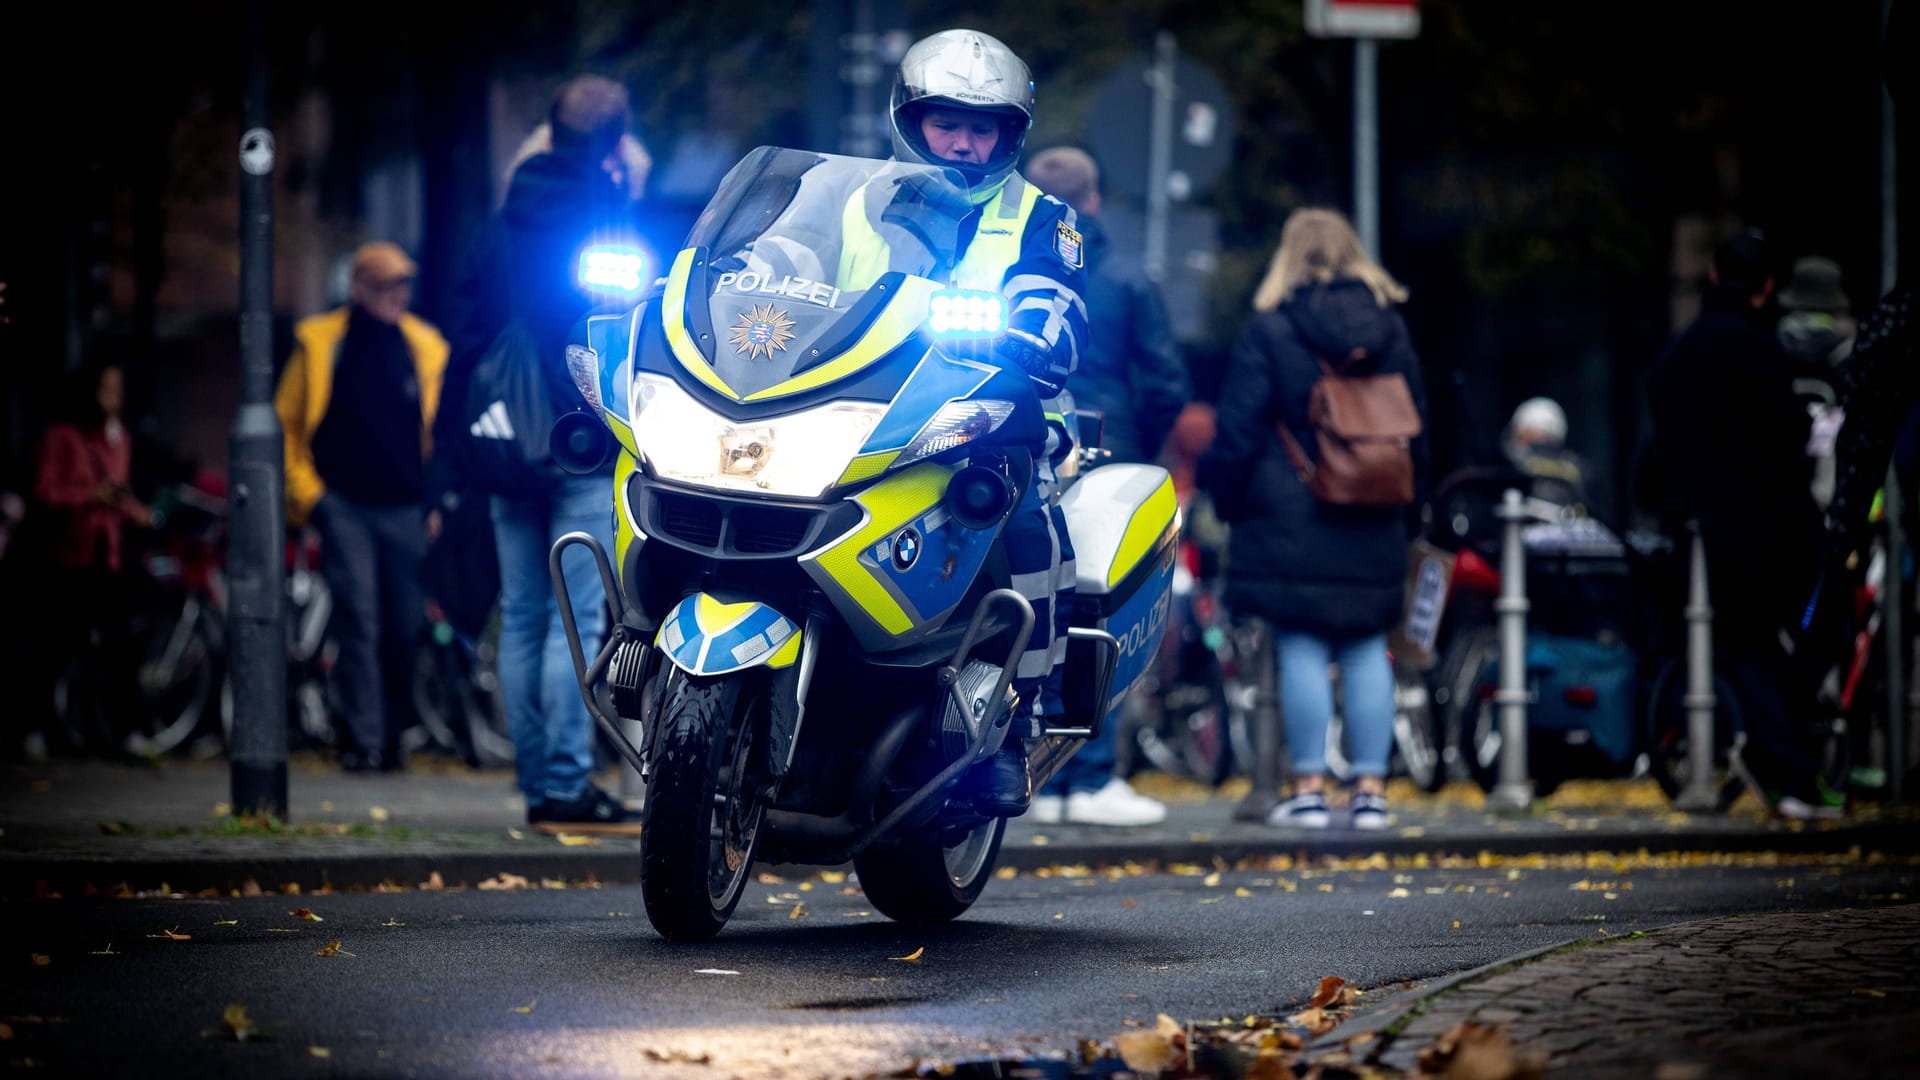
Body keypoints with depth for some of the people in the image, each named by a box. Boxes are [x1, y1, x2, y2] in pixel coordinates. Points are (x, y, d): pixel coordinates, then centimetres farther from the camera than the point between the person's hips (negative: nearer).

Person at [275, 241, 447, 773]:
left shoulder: (425, 347, 9)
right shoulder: (319, 342, 4)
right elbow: (286, 422, 9)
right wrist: (305, 492, 1)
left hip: (406, 510, 2)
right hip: (344, 505, -2)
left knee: (403, 629, 3)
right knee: (359, 620, -11)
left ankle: (391, 737, 18)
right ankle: (363, 739, -10)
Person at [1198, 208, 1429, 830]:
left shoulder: (1269, 332, -5)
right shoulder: (1390, 331, 8)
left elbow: (1239, 434, -5)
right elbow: (1418, 429, 14)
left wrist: (1227, 498, 8)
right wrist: (1406, 500, 24)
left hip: (1290, 520, -4)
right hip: (1373, 524, 4)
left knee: (1301, 650, -2)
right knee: (1366, 651, 7)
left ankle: (1309, 788, -3)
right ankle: (1370, 789, 6)